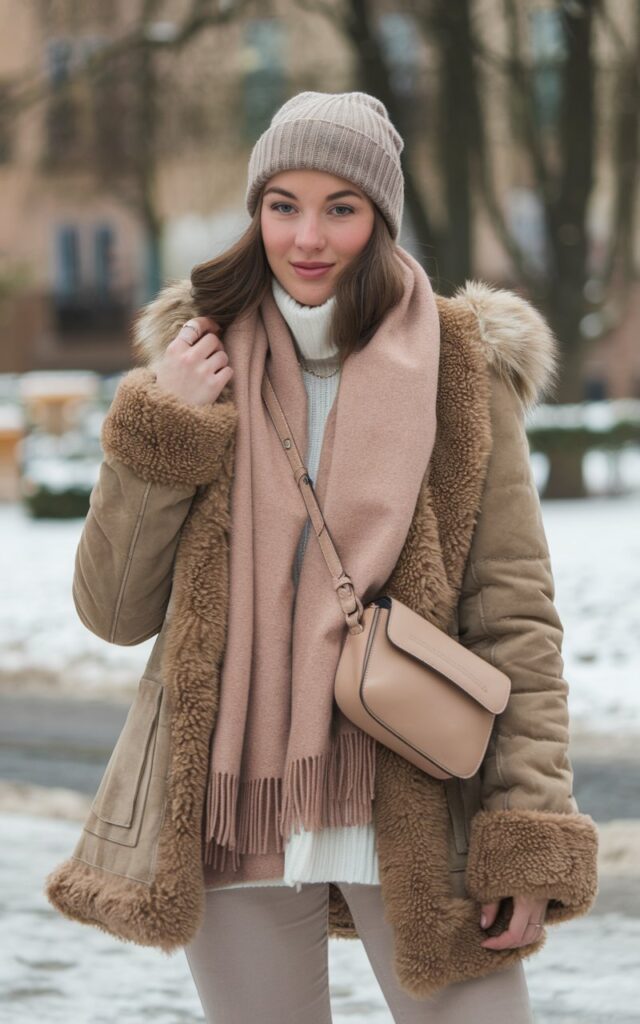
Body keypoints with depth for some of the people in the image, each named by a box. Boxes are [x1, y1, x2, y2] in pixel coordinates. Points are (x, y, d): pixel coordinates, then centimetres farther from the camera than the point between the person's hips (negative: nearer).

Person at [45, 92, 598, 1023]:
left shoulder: (461, 370, 3)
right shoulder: (199, 364, 7)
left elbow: (514, 614, 0)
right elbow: (112, 612, 5)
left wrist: (529, 833, -8)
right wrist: (158, 431, -8)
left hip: (417, 806, -1)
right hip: (232, 813, 2)